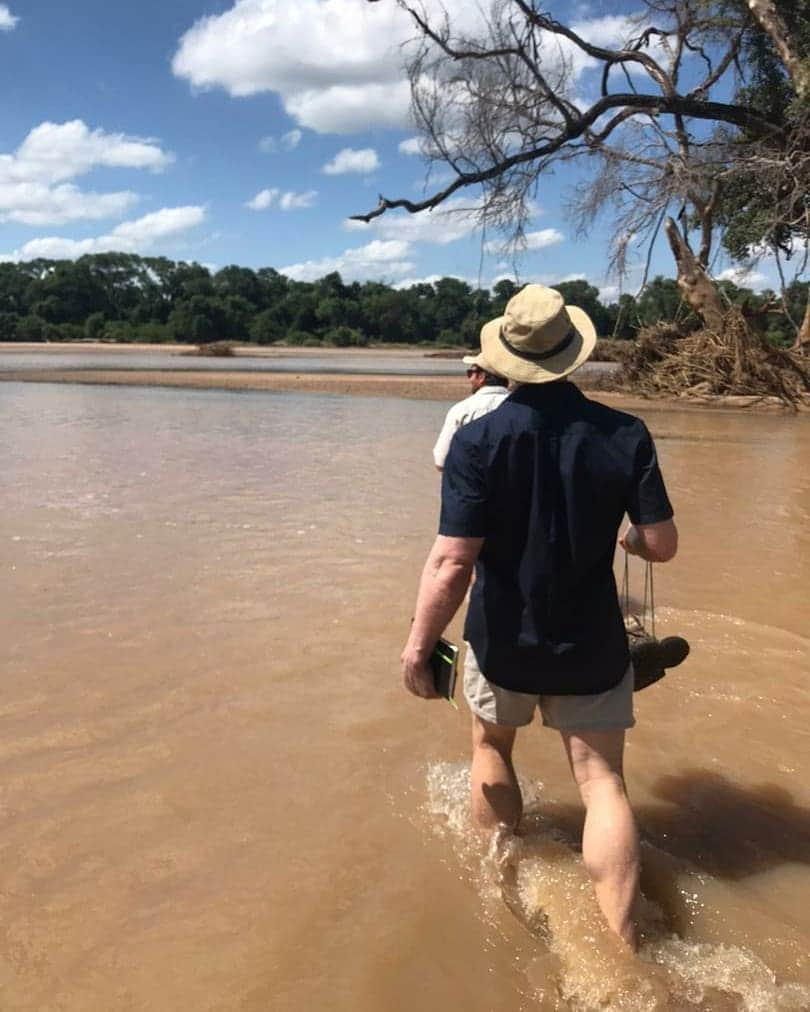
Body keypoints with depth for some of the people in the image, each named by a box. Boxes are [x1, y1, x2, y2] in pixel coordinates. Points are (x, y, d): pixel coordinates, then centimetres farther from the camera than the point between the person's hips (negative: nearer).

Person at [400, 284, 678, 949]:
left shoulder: (477, 440, -17)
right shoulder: (626, 434, -11)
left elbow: (452, 563, -22)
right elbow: (662, 545, -8)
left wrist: (418, 648, -13)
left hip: (504, 643, 0)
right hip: (592, 647, 1)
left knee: (493, 747, 25)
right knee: (601, 780, 9)